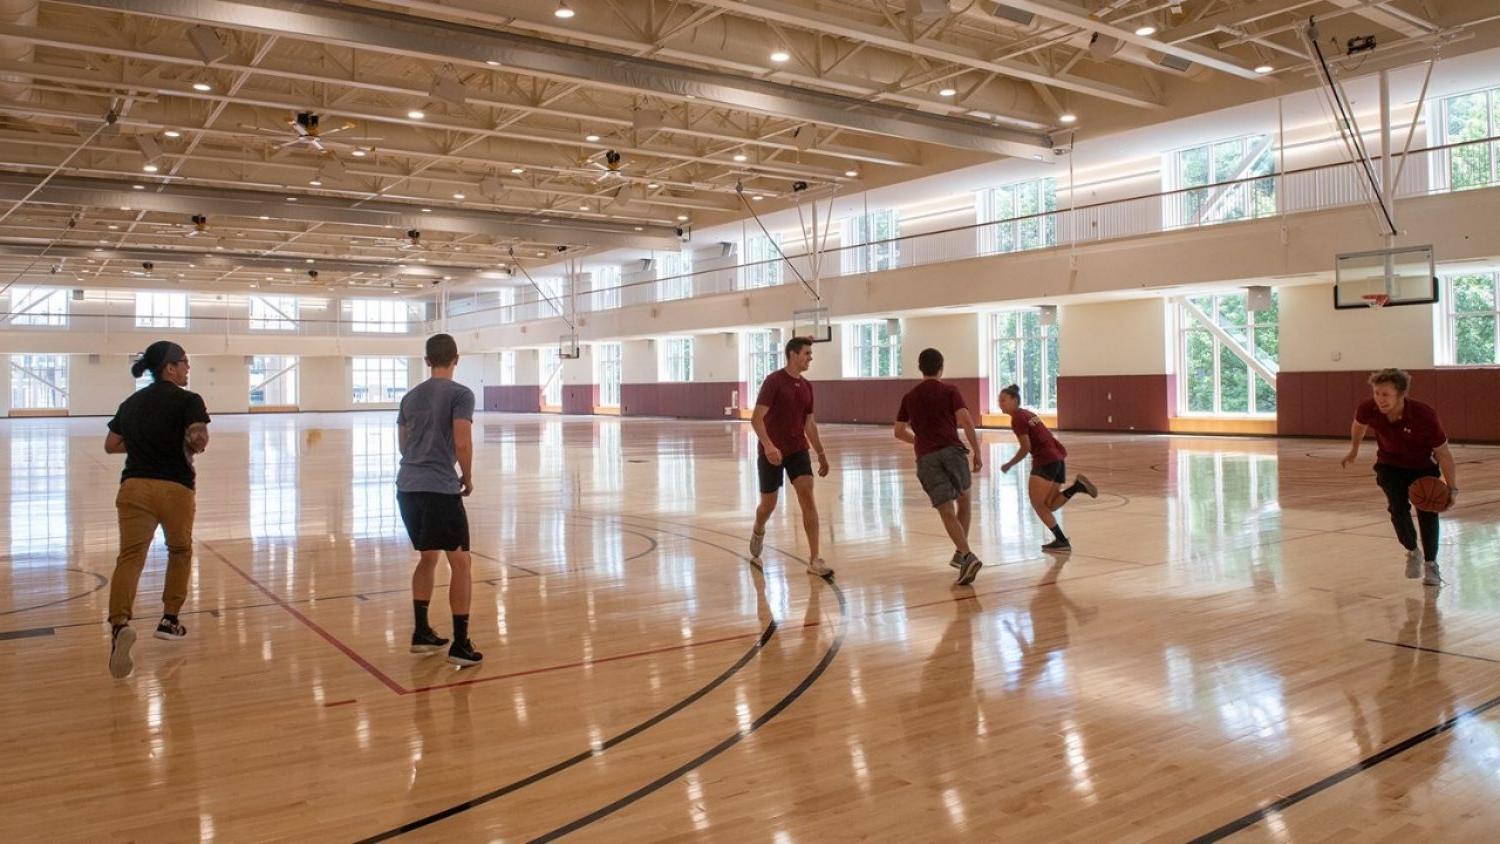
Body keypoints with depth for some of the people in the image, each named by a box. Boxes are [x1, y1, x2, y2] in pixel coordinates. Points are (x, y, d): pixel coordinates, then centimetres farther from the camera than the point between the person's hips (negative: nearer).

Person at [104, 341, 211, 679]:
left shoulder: (131, 403, 16)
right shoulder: (188, 400, -2)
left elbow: (111, 445, 21)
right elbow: (199, 438, -17)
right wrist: (194, 445, 4)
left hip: (135, 486, 3)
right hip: (175, 487, -3)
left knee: (130, 556, -7)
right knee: (180, 551, 20)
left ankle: (119, 623, -30)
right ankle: (169, 618, 25)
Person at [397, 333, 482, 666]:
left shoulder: (410, 396, 15)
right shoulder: (460, 394, -5)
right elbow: (462, 443, -13)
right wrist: (467, 479, 1)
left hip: (407, 487, 7)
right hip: (440, 488, -7)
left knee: (428, 557, 21)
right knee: (461, 562, 0)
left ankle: (421, 633, 23)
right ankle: (460, 644, -2)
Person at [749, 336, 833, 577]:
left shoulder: (806, 386, 7)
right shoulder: (774, 381, -13)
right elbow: (756, 418, -19)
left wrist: (821, 453, 16)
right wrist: (768, 445, -34)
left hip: (797, 450, 4)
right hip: (771, 452, -4)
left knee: (808, 498, -11)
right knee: (769, 504, 8)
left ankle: (814, 559, -11)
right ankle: (758, 532, 44)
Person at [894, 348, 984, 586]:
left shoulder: (910, 397, 17)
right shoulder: (949, 391, 6)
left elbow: (899, 432, 21)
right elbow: (966, 421, -6)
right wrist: (977, 452, 0)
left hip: (926, 458, 2)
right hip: (952, 451, -1)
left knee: (947, 513, -3)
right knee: (963, 499, 22)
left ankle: (967, 556, -21)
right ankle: (961, 552, 22)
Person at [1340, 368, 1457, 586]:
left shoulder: (1425, 415, -34)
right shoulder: (1368, 409, -26)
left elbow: (1443, 454, -23)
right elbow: (1359, 425, 2)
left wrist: (1452, 488, -27)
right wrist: (1353, 451, 17)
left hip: (1423, 467, -1)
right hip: (1390, 466, 2)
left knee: (1427, 511, -12)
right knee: (1398, 507, -16)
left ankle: (1431, 563, 8)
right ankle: (1412, 552, 11)